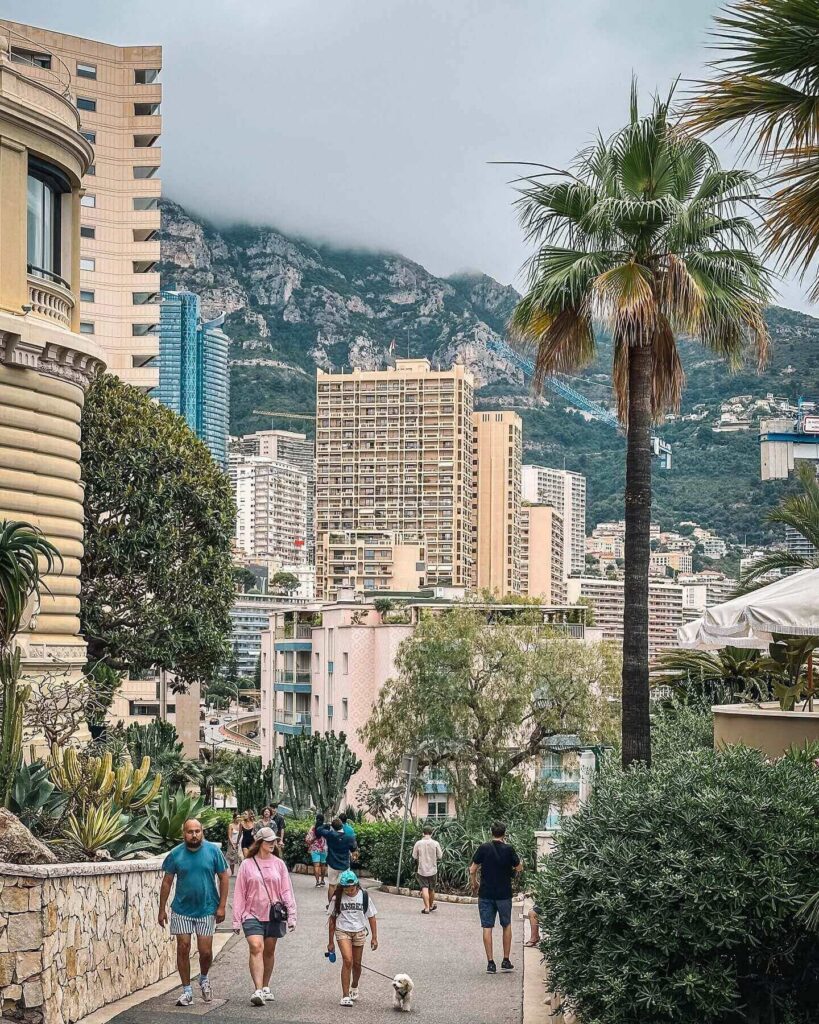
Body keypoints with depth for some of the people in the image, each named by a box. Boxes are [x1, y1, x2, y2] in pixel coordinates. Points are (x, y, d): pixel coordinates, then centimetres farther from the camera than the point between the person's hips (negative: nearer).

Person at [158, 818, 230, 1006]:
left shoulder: (213, 851, -5)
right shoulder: (175, 854, -2)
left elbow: (224, 878, 0)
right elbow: (166, 882, 4)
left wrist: (222, 906, -6)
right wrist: (162, 910, 2)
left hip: (207, 909, -1)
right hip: (181, 910, 1)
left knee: (205, 951, 0)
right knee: (183, 949, 1)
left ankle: (204, 978, 30)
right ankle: (186, 990, 14)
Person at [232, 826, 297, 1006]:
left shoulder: (278, 864, 5)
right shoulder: (247, 864, -1)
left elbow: (286, 891, 6)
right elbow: (239, 893, 2)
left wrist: (291, 915, 0)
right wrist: (237, 919, -1)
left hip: (274, 915, 3)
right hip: (252, 915, -2)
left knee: (269, 951, 11)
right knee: (256, 948, -17)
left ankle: (266, 987, 26)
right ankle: (258, 990, -23)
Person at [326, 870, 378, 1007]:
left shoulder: (364, 896, -5)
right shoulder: (338, 898, -7)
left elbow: (371, 917, 3)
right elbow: (332, 919, 1)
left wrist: (374, 937, 0)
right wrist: (331, 942, 4)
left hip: (359, 932, 2)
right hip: (342, 931, -2)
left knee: (357, 963, 12)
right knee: (347, 961, -18)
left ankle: (354, 987, 41)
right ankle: (345, 996, -17)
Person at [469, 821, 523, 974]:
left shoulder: (484, 848, -5)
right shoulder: (508, 849, -7)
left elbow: (472, 870, -4)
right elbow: (519, 868, 1)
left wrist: (474, 885, 12)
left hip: (485, 894, 0)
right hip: (504, 893, 0)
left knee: (487, 927, 4)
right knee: (506, 925, 16)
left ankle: (490, 963, 0)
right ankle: (506, 961, 17)